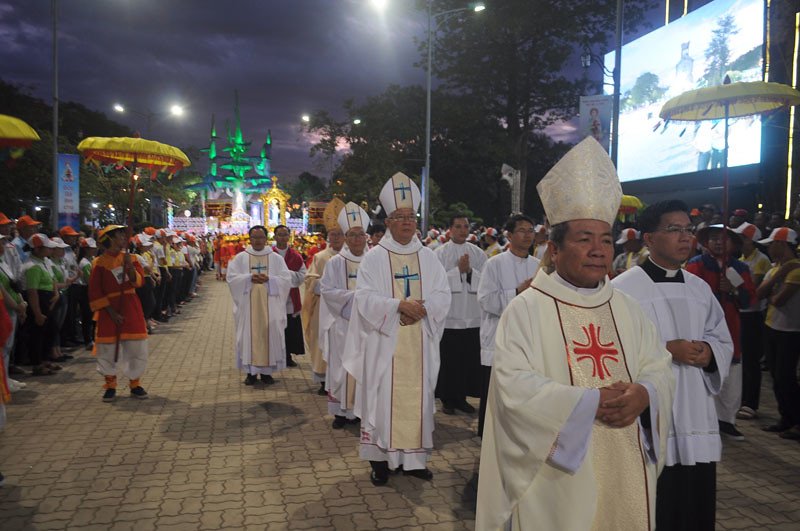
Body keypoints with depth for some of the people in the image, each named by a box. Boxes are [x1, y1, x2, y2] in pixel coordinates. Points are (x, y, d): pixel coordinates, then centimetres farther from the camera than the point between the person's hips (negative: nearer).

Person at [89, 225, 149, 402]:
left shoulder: (130, 258, 6)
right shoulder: (99, 263, -5)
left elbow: (140, 281, -6)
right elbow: (95, 292, -7)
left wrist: (131, 268, -24)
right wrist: (111, 312, -13)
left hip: (131, 308, 3)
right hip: (108, 309, -3)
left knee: (137, 347, 4)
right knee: (108, 349, 3)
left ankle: (135, 384, 18)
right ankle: (110, 386, 18)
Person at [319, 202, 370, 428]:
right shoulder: (335, 262, 0)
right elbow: (327, 290, -7)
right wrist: (353, 295, -16)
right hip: (343, 323, -2)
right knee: (343, 367, 2)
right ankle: (341, 411, 12)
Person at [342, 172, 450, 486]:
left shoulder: (427, 257, 8)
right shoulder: (375, 258, -1)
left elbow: (442, 295, 3)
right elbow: (365, 298, -11)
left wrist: (421, 307, -16)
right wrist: (400, 304, -22)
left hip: (419, 346, 3)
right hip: (384, 343, -3)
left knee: (417, 398, 8)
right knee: (383, 398, 1)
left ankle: (414, 458, 21)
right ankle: (380, 459, 13)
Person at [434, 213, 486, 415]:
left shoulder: (478, 253, 8)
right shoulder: (440, 253, -1)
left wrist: (470, 271, -13)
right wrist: (458, 270, -14)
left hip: (472, 316, 3)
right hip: (448, 316, -3)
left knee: (469, 359, 7)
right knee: (448, 360, 3)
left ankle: (462, 397, 22)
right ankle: (447, 399, 17)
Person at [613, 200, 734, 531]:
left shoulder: (700, 289, 11)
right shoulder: (623, 289, -10)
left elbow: (723, 342, 17)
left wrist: (709, 352, -5)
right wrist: (666, 350, -19)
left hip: (696, 419, 6)